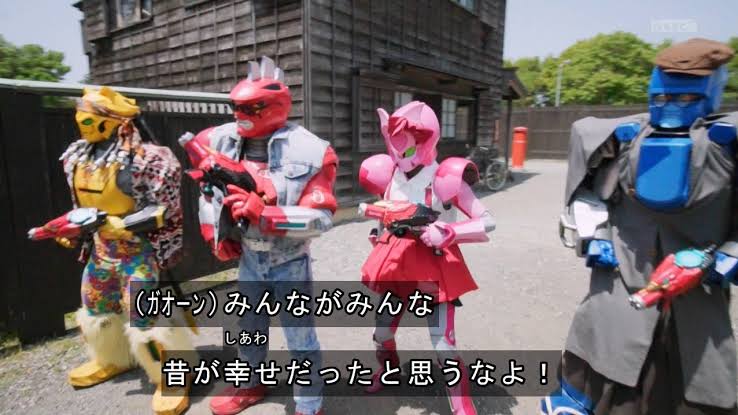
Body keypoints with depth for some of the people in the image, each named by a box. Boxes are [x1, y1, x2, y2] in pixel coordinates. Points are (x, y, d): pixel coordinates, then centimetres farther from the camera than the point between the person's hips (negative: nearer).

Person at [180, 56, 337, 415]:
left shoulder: (308, 152, -23)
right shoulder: (223, 141, -4)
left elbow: (320, 219, -27)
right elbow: (210, 190, 13)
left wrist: (261, 214, -34)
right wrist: (215, 234, 7)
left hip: (290, 262, -6)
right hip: (249, 257, 6)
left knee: (300, 337, 6)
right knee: (249, 326, 24)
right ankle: (251, 386, 49)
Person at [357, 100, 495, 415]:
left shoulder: (445, 178, -18)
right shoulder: (390, 176, -2)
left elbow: (487, 223, -14)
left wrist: (447, 233, -25)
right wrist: (380, 232, 5)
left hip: (435, 267, -5)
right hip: (396, 263, 6)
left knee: (443, 345, -4)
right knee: (382, 332, 20)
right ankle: (388, 371, 53)